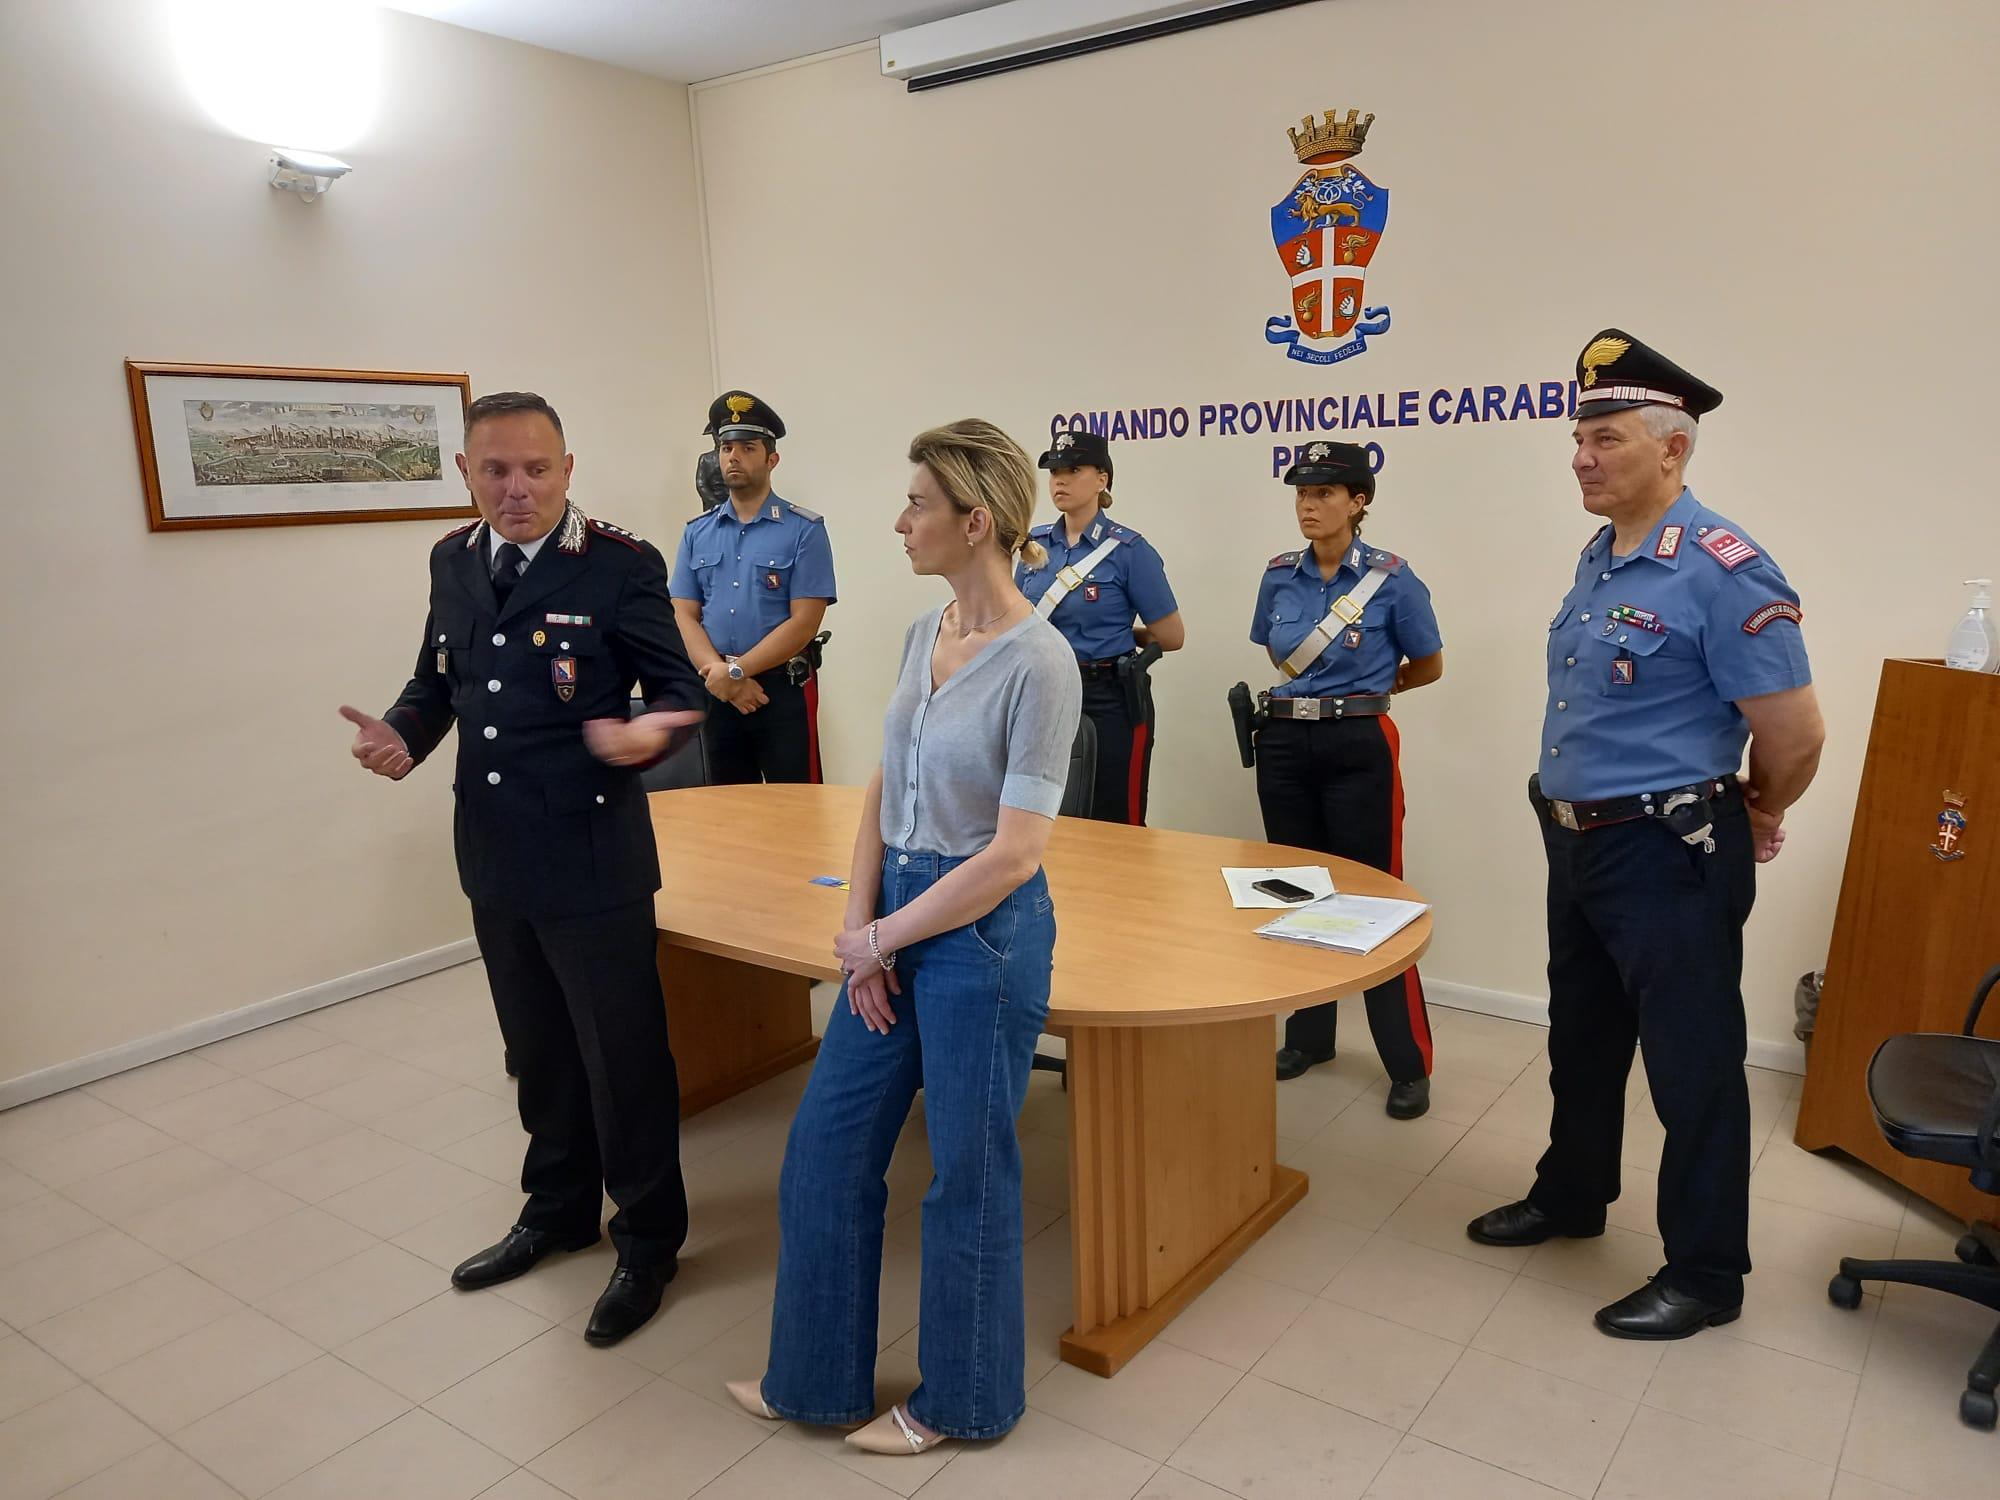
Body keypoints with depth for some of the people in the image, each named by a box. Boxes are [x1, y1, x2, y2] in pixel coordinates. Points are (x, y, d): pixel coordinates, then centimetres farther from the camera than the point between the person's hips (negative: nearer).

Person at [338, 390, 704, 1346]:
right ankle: (559, 1211, 43)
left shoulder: (620, 565, -13)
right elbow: (438, 677, 15)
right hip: (495, 857, 6)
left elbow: (679, 687, -11)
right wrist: (405, 733, -5)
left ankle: (648, 1241, 27)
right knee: (538, 1051, 22)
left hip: (591, 858, -6)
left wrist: (650, 732, -33)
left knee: (622, 1056, 6)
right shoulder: (453, 561, 6)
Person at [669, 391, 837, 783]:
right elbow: (685, 616, 3)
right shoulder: (697, 532, 8)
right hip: (716, 691, 4)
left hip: (783, 688, -4)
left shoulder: (804, 530, -5)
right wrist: (721, 676, -13)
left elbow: (803, 622, -12)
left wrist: (737, 671, -15)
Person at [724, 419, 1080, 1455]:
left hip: (983, 931, -8)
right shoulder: (925, 632, 5)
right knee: (826, 1147, 15)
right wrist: (858, 925, -1)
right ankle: (816, 1377, 36)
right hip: (896, 920, 8)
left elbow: (1015, 851, -21)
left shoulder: (1037, 661, -19)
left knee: (966, 1169, 10)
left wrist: (882, 938, -12)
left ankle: (962, 1398, 35)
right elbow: (884, 790, 10)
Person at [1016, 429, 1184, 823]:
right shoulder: (1036, 543, 6)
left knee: (1114, 827, 2)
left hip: (1109, 700, -5)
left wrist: (1118, 635, 7)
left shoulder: (1128, 549, -9)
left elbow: (1171, 637, -6)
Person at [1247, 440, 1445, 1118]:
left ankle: (1410, 1064, 8)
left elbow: (1429, 665, 4)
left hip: (1358, 747, -5)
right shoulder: (1280, 575, 4)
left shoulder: (1392, 579, -8)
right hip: (1285, 743, 5)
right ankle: (1308, 1035, 27)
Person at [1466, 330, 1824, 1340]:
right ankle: (1569, 1198, 41)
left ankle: (1705, 1276, 23)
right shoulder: (1600, 555, 7)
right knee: (1582, 1041, 22)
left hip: (1670, 857, -9)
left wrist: (1754, 822, 0)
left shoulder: (1723, 571, -20)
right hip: (1577, 842, 9)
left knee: (1691, 1066, 6)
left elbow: (1794, 733, -17)